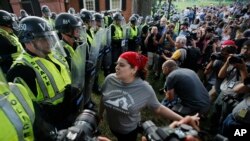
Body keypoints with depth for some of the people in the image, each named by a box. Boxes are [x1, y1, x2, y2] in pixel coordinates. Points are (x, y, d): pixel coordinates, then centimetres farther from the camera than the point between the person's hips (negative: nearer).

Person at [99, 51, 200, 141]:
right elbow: (103, 98, -3)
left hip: (129, 130, -3)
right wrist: (100, 113, 12)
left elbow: (158, 108, -16)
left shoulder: (145, 89, -29)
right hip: (112, 125, 3)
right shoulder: (110, 79, -20)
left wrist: (183, 119, -18)